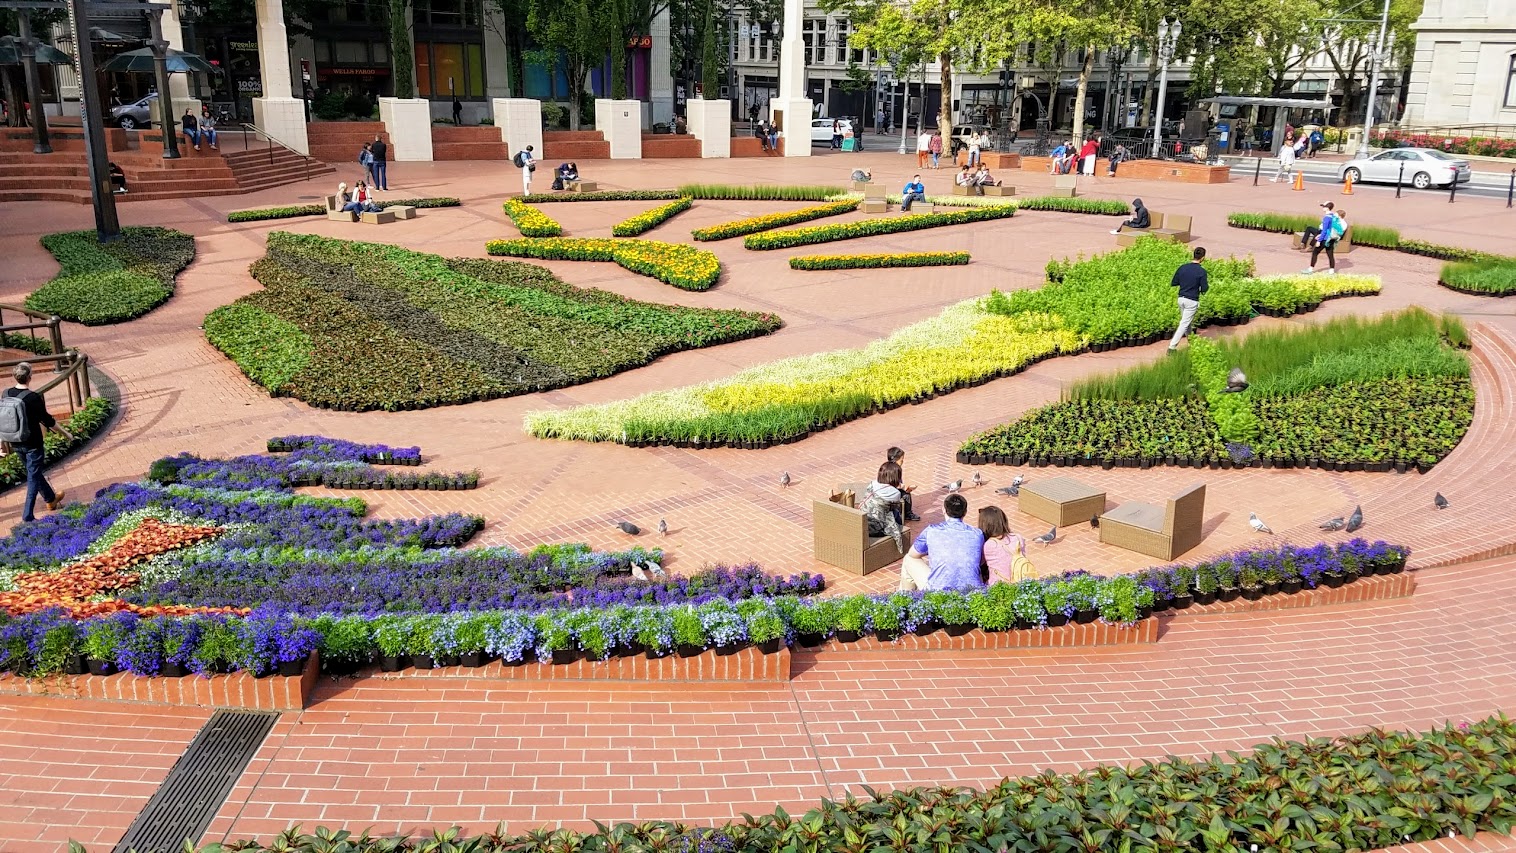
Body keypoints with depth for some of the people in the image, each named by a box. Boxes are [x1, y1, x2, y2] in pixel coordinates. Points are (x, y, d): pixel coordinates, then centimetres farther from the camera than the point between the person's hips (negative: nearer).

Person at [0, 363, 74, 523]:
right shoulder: (33, 398, -21)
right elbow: (47, 421, -13)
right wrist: (66, 433, 1)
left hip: (15, 443, 6)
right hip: (32, 444, -6)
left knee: (32, 472, 24)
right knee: (34, 477, 4)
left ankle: (51, 499, 44)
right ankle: (27, 515, 3)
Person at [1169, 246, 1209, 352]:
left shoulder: (1182, 268, 0)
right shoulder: (1201, 271, -13)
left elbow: (1173, 283, 5)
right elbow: (1204, 289, -11)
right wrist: (1207, 283, 10)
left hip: (1181, 299, 6)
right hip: (1192, 301, -6)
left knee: (1187, 321, 22)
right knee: (1184, 324, -4)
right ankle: (1172, 347, -11)